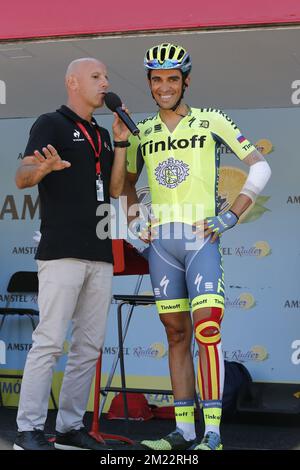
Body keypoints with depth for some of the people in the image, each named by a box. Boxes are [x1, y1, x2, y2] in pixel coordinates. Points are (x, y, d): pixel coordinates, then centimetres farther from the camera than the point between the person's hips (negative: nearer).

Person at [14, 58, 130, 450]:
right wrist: (45, 167, -32)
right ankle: (29, 430, -6)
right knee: (50, 341, -11)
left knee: (89, 345, 6)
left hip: (100, 255, 7)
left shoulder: (102, 135, 21)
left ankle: (70, 426, 13)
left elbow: (115, 189, 14)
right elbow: (22, 178, -10)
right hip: (62, 252, -7)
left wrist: (121, 142, 6)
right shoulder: (51, 124, 1)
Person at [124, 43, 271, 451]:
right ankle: (184, 431, 11)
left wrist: (231, 216, -5)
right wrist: (135, 221, 11)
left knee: (206, 330, -13)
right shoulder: (141, 132, 13)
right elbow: (127, 182, 27)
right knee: (176, 334, 6)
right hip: (161, 242, 4)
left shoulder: (211, 121, 2)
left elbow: (260, 166, 3)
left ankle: (212, 435, -12)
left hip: (201, 238, -4)